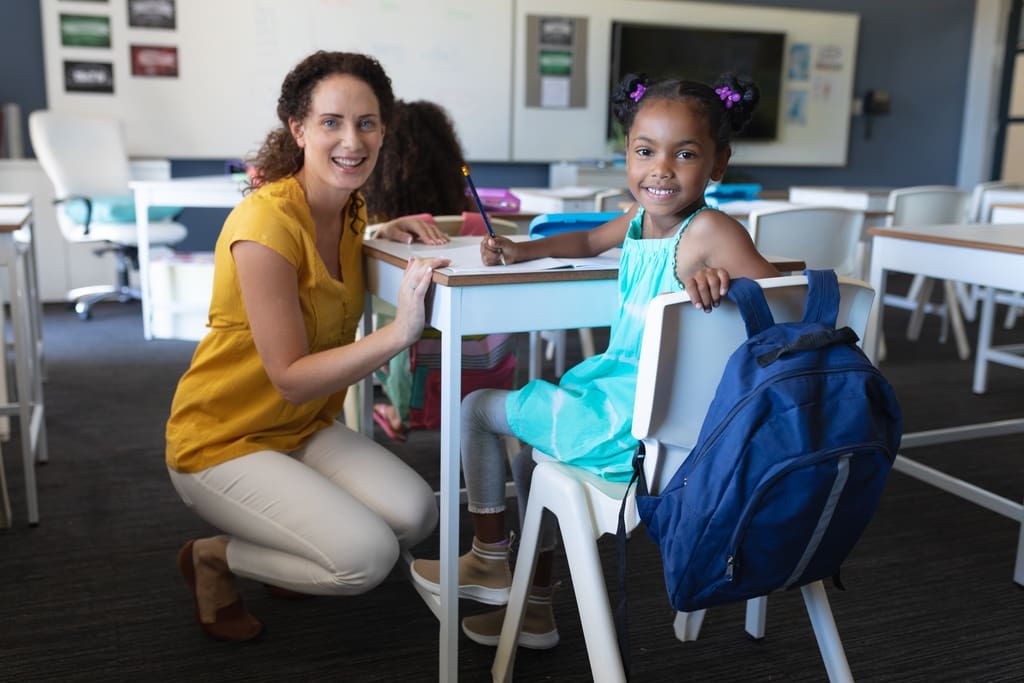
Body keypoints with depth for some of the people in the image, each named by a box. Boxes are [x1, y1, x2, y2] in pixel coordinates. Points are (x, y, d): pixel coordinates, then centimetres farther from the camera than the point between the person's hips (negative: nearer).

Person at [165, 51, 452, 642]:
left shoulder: (351, 207, -1)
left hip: (306, 427, 7)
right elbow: (291, 378, -25)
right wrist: (398, 333, -38)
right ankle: (213, 559, 5)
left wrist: (386, 236, 0)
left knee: (417, 516, -12)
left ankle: (287, 556, 16)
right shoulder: (266, 222, -25)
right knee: (368, 556, -21)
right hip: (222, 440, -7)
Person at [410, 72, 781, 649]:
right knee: (532, 451, 30)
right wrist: (524, 250, 14)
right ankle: (537, 608, 41)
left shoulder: (711, 231, -21)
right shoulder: (639, 220, 4)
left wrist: (723, 277, -45)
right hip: (619, 388, 9)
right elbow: (589, 241, 26)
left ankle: (489, 562, 23)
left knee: (479, 409, 4)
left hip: (633, 417, -9)